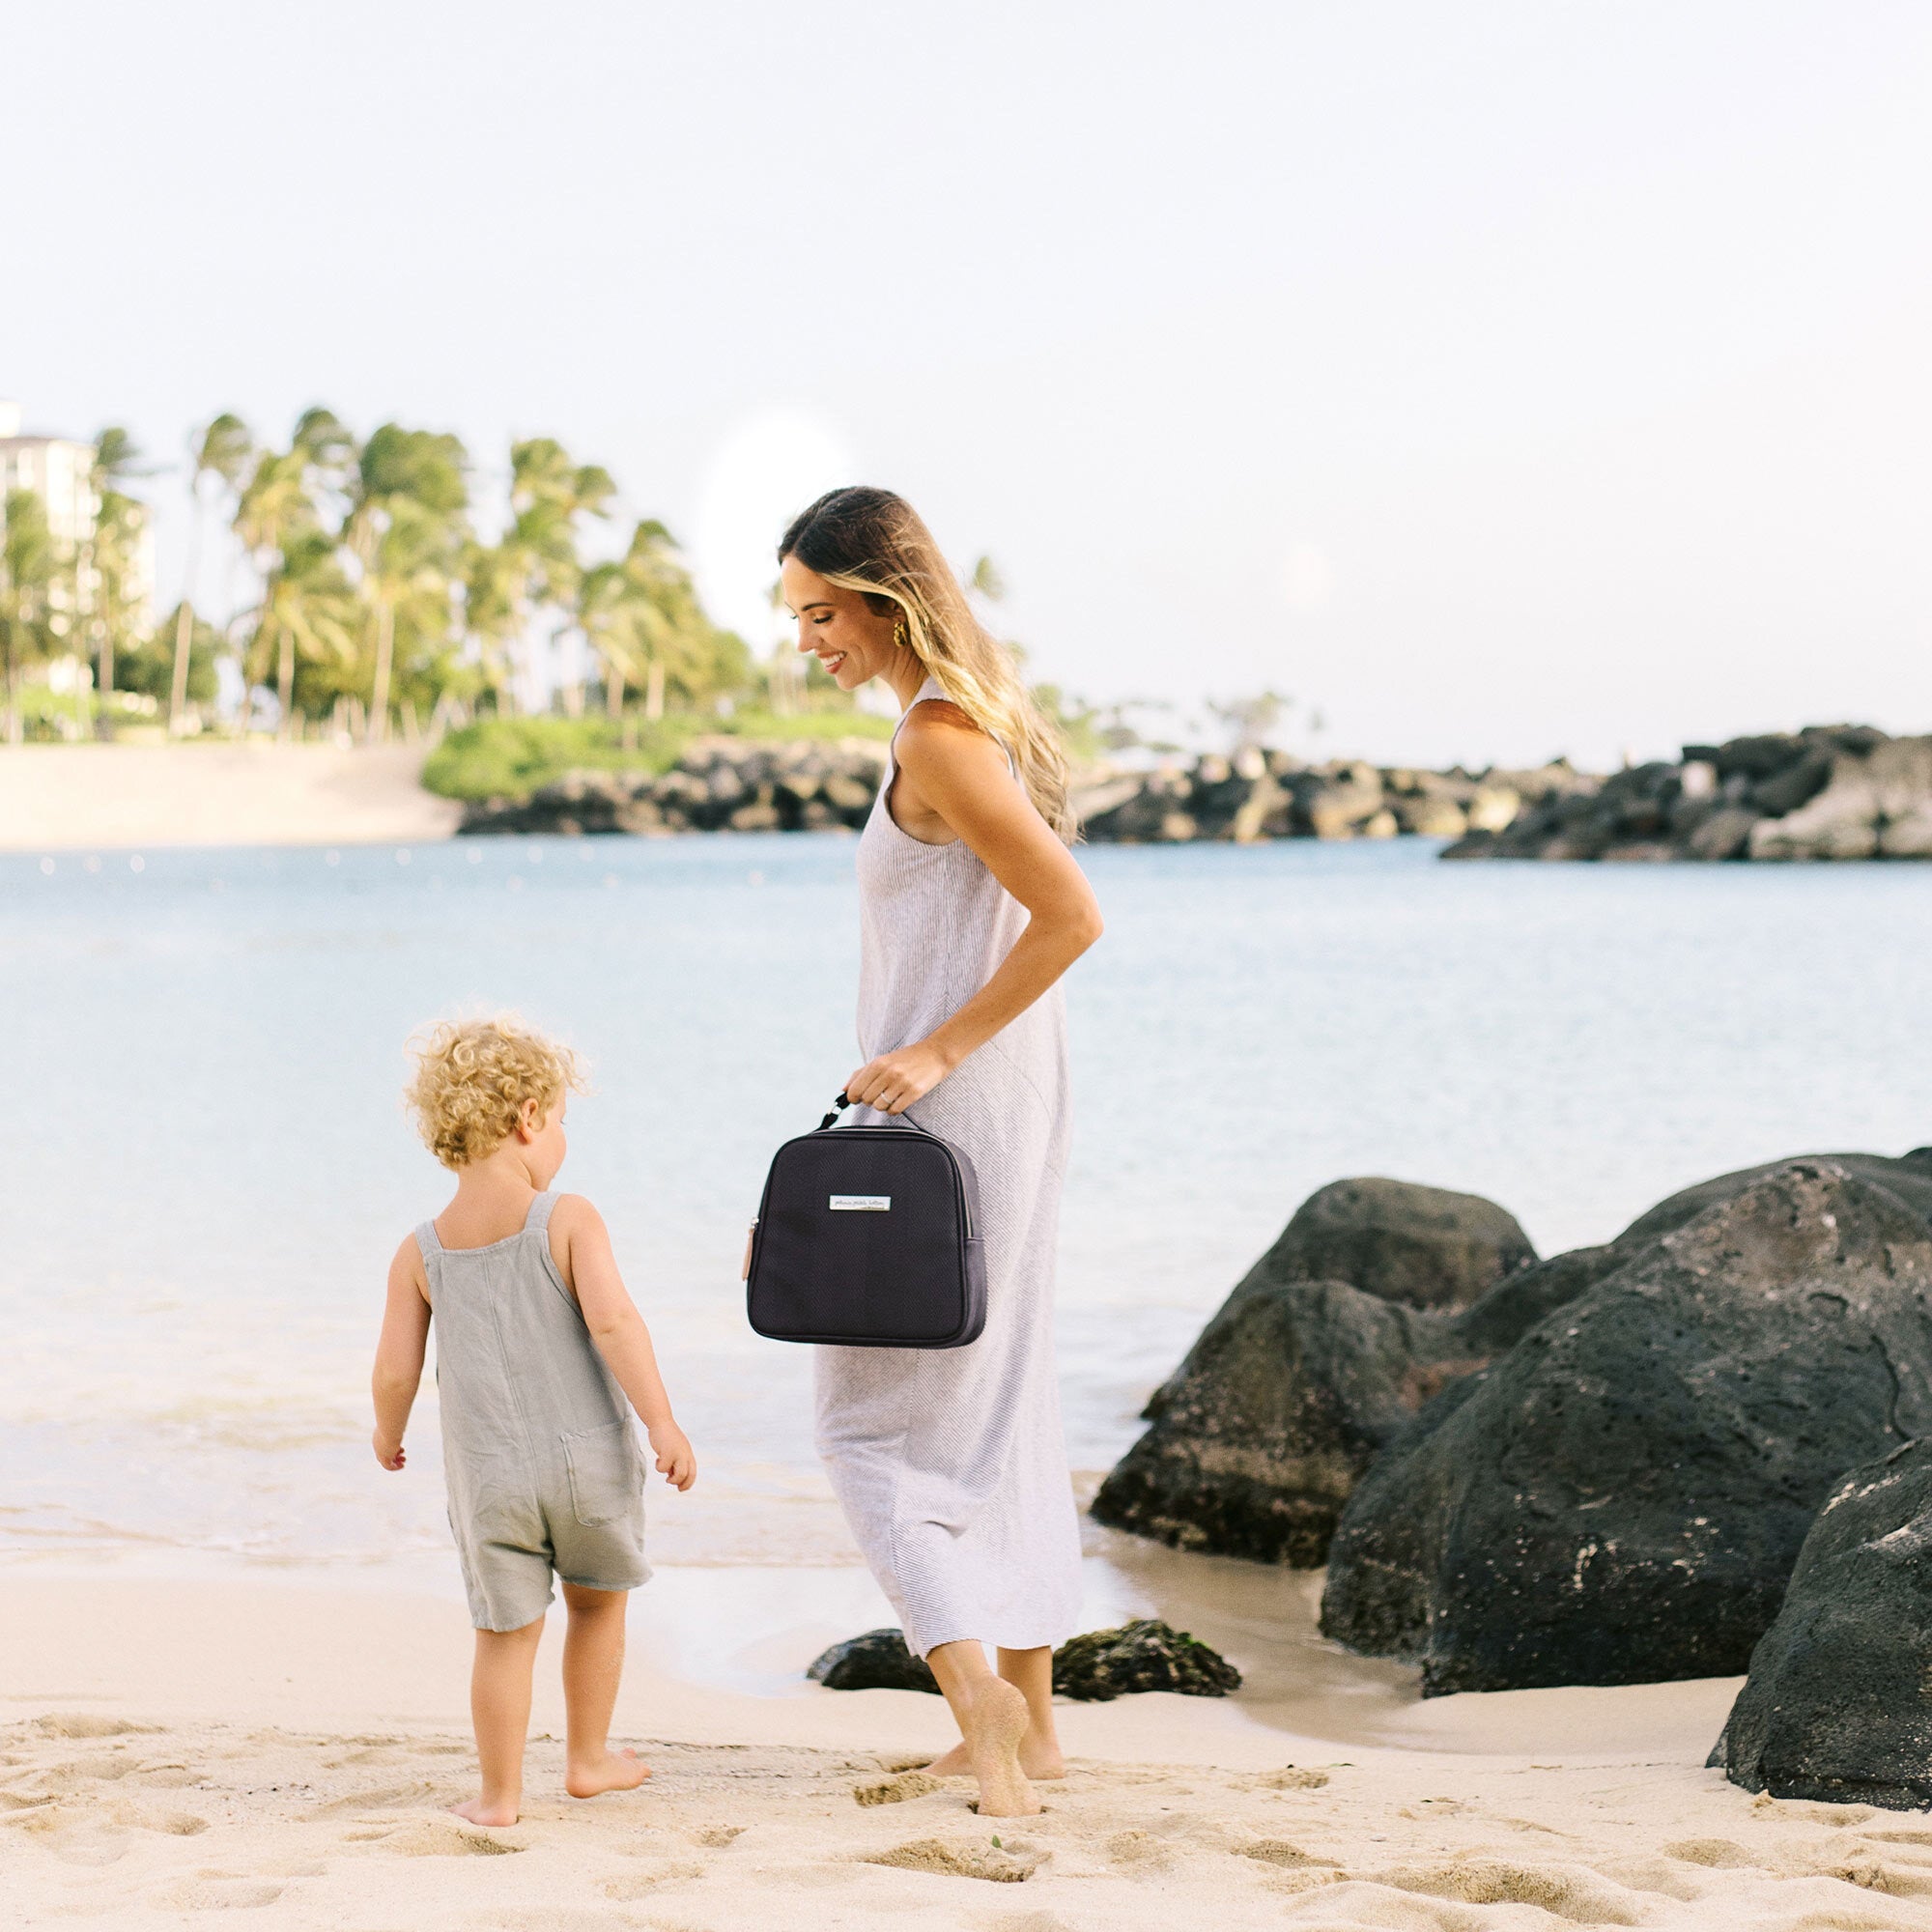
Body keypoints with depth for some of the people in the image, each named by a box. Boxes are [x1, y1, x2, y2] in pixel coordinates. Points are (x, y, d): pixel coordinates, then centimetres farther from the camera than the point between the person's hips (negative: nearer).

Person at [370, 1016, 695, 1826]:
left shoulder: (421, 1253, 1)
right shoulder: (569, 1220, -9)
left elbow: (396, 1371, 1)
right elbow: (612, 1320, -19)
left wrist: (388, 1434, 22)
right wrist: (663, 1424, -17)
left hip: (489, 1479, 1)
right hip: (589, 1459, -1)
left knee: (507, 1630, 11)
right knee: (598, 1602, 21)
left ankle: (500, 1794, 15)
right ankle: (588, 1757, 32)